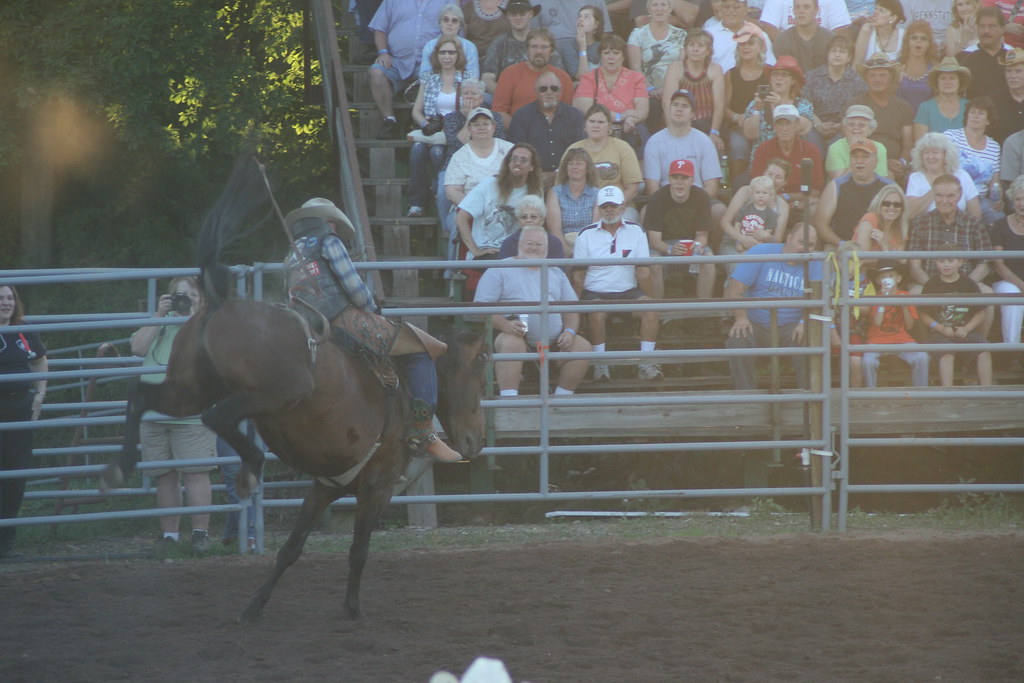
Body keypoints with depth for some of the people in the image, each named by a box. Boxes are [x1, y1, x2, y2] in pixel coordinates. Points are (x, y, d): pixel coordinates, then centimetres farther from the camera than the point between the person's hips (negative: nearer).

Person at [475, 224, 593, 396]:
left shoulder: (556, 273, 23)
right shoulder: (499, 271, 9)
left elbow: (571, 309, 19)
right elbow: (482, 306, -2)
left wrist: (570, 331, -3)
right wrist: (504, 324, -21)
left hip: (554, 343, 4)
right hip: (516, 336, -4)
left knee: (582, 346, -17)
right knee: (511, 343, -37)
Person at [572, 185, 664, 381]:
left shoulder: (635, 231, 6)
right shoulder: (587, 234, 3)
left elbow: (643, 271, 4)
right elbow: (578, 275, 0)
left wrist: (647, 298, -6)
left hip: (628, 291, 2)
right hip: (596, 293, -2)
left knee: (650, 307, -26)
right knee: (597, 310, -34)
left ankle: (646, 363, -24)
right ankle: (600, 364, -25)